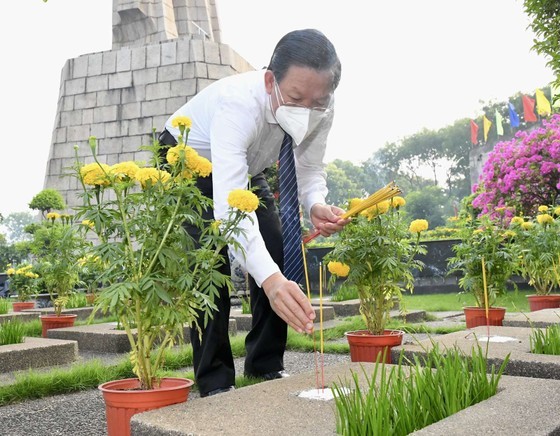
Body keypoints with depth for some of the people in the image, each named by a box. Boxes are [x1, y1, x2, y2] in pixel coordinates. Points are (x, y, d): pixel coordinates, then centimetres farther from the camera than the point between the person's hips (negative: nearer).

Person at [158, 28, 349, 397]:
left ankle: (267, 366, 11)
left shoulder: (321, 110, -26)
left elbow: (311, 170, -11)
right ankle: (215, 381, -5)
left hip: (247, 167, 5)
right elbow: (228, 203, -54)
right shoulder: (238, 104, -44)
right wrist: (270, 279, -67)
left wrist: (317, 206, -36)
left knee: (277, 256, -5)